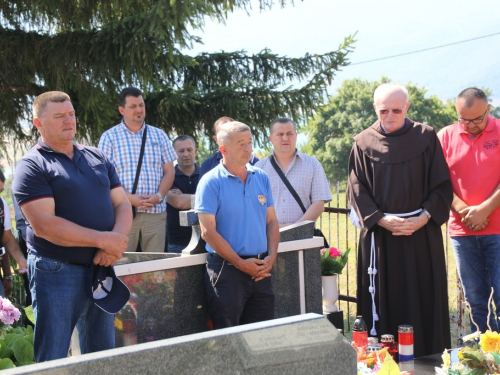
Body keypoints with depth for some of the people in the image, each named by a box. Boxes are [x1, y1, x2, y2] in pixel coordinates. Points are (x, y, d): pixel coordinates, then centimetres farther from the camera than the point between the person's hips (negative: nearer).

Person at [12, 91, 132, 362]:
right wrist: (103, 240, -17)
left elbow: (122, 204, 9)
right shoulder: (32, 166, -8)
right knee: (52, 360, 0)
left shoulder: (97, 158, 12)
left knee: (102, 354, 15)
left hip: (101, 267, 6)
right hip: (57, 271, -6)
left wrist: (116, 243, -12)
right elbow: (44, 225, -18)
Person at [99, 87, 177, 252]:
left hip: (156, 212, 3)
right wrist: (128, 198, -14)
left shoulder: (159, 135, 14)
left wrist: (159, 196, -6)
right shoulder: (109, 137, 5)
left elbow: (169, 171, 12)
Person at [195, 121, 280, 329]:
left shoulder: (261, 178, 11)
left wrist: (271, 257, -2)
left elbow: (272, 221, 14)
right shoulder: (211, 182, -7)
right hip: (226, 270, -5)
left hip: (261, 270, 5)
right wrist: (241, 264, -13)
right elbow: (208, 232, -12)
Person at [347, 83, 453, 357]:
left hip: (422, 233, 0)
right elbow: (357, 191, 1)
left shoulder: (426, 137, 3)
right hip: (379, 233, 0)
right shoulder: (363, 144, 3)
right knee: (384, 300, 0)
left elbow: (442, 186, 3)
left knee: (424, 298, 2)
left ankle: (428, 354, 10)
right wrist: (381, 220, -11)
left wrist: (424, 218, -10)